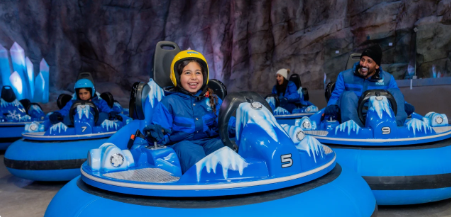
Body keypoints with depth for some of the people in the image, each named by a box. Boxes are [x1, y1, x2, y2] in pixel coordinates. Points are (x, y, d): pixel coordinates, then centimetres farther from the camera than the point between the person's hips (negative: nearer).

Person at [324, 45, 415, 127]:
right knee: (348, 95, -28)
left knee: (394, 92, -13)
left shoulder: (388, 79, 13)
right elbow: (336, 96, 0)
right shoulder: (345, 76, 7)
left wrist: (404, 106, -16)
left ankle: (396, 124, -35)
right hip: (353, 116, -2)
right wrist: (331, 108, -23)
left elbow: (397, 97, 8)